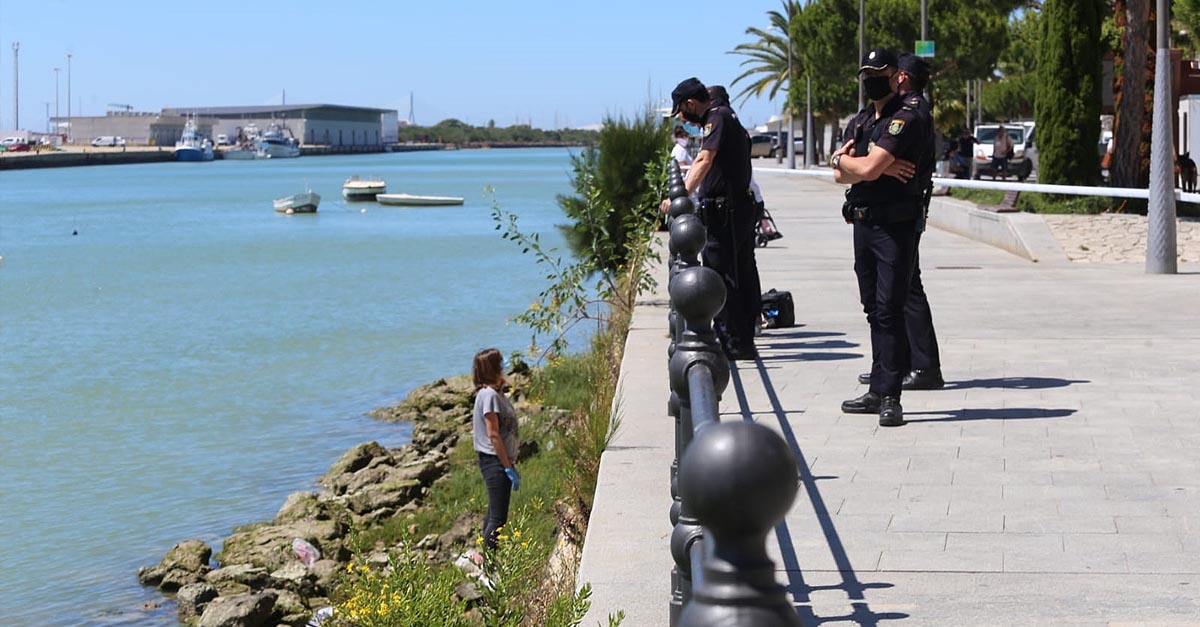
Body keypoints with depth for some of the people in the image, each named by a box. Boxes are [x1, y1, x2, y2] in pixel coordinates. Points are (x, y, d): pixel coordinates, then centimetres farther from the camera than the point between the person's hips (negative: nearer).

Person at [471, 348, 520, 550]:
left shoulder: (494, 393, 13)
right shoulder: (489, 394, -17)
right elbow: (493, 434, -20)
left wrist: (510, 465, 19)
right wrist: (508, 467, -18)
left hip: (495, 462, 10)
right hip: (495, 462, -10)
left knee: (493, 515, 17)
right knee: (497, 518, -9)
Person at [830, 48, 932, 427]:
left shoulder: (904, 120, -11)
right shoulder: (859, 122, 17)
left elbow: (867, 169, -20)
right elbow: (840, 176, 6)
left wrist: (841, 158, 0)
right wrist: (880, 168, -10)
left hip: (895, 226, -8)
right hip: (862, 224, 8)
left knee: (888, 309, -10)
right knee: (874, 310, 11)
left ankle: (890, 396, -9)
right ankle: (878, 391, 17)